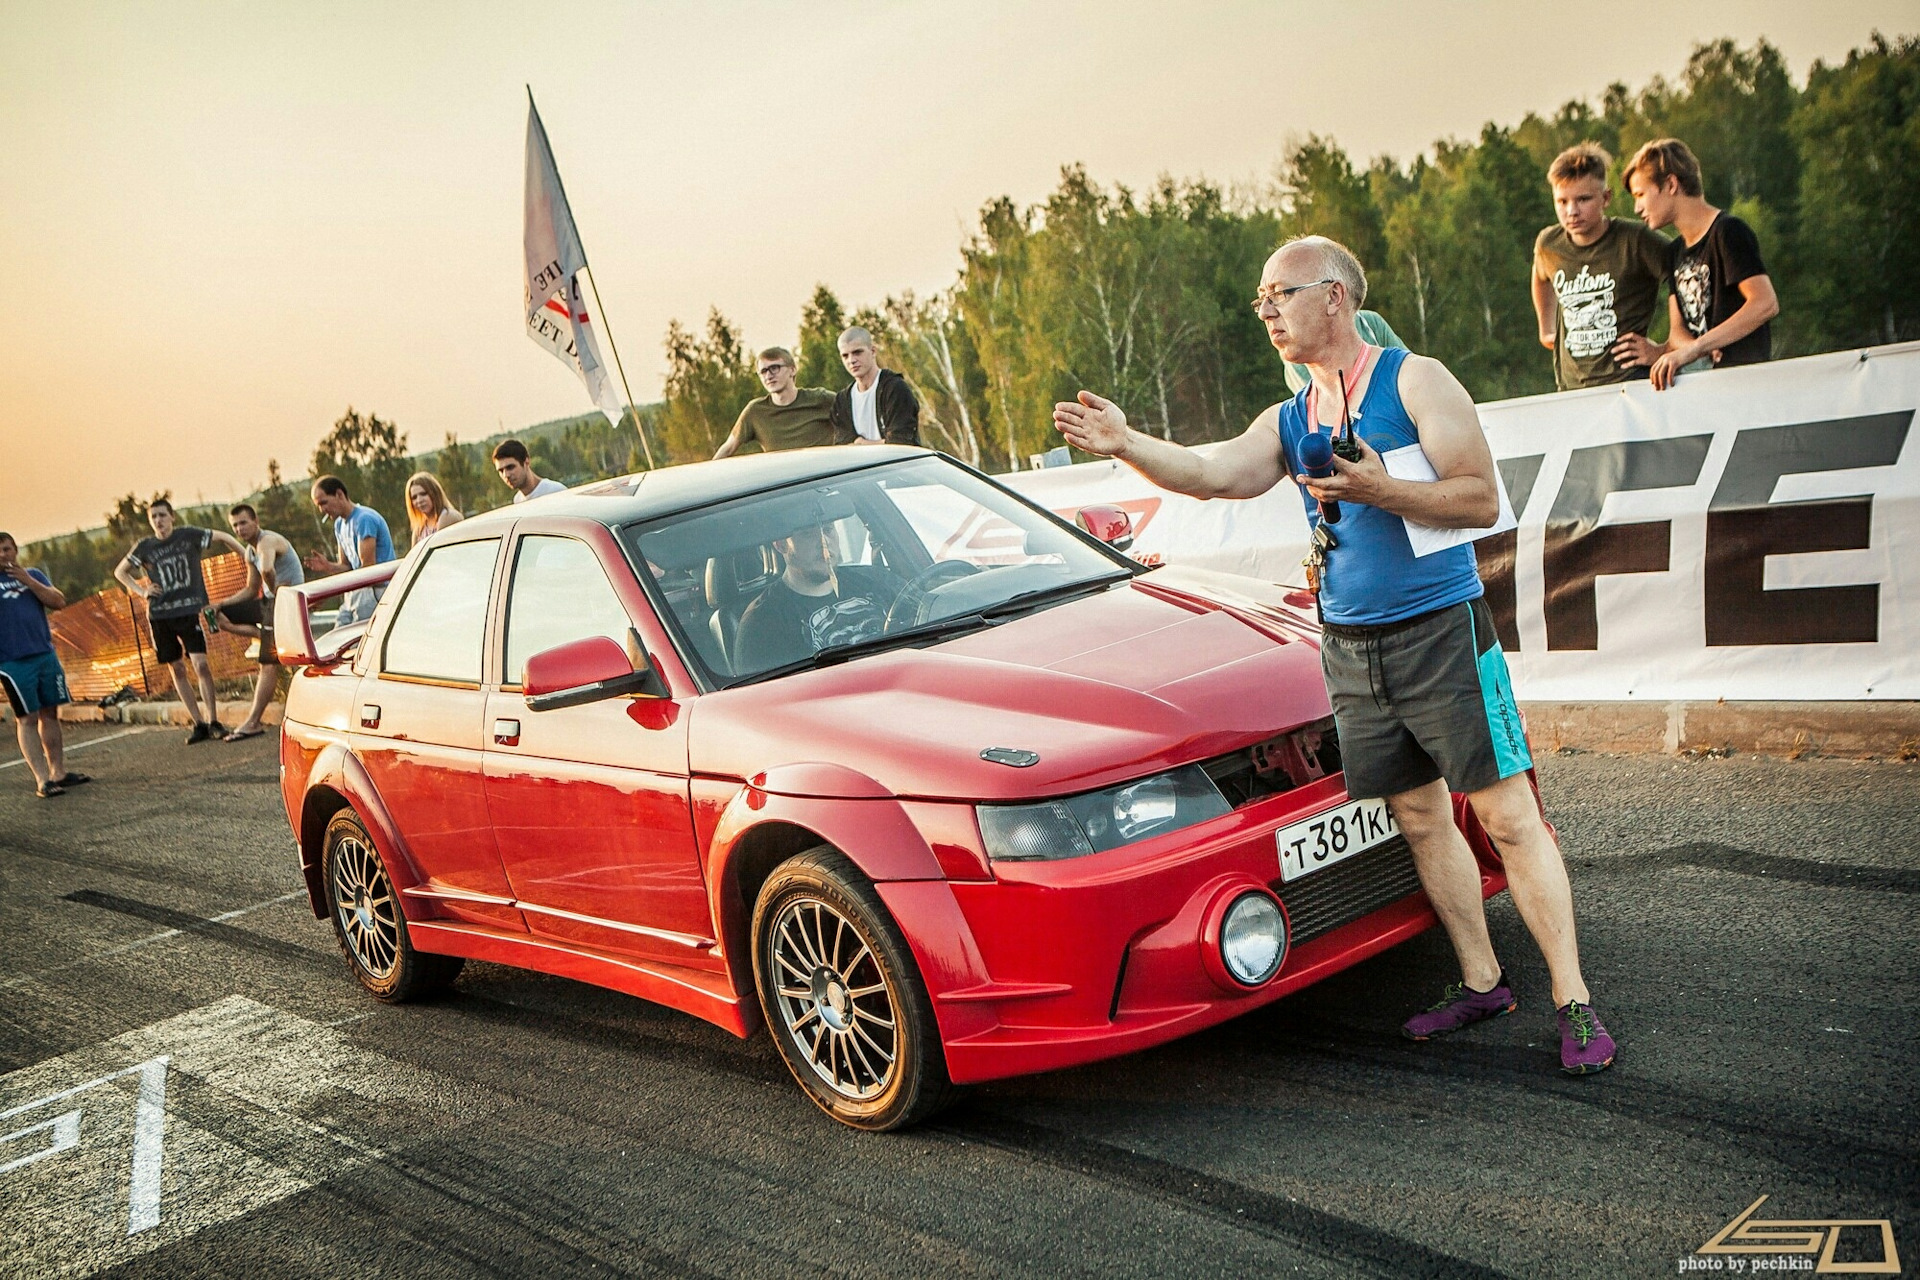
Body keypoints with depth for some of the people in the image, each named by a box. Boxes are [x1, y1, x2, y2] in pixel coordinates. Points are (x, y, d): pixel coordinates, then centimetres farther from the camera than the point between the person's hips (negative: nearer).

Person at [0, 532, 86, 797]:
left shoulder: (33, 575, 13)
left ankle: (58, 772, 16)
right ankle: (41, 780, -7)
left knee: (50, 713, 8)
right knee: (27, 718, -5)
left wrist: (28, 581, -9)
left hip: (46, 655, 4)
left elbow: (58, 602, 0)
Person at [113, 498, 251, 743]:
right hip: (160, 615, 3)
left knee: (200, 664, -14)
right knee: (177, 670, 5)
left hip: (189, 610, -3)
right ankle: (198, 723, 12)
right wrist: (142, 591, 4)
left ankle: (213, 721, -6)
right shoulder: (144, 547, 5)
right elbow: (120, 572, 18)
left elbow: (223, 537, 11)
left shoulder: (189, 535, -1)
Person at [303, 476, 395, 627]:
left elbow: (369, 567, -16)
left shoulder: (364, 519, -14)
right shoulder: (340, 524, 17)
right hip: (355, 592, 9)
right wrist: (328, 566, -1)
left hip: (375, 592, -9)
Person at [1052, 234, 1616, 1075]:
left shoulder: (1414, 381, -5)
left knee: (1508, 817, -4)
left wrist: (1377, 489, -23)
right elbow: (1215, 474, -5)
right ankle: (1480, 983, 23)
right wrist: (1126, 444, -20)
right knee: (1420, 821, 10)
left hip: (1441, 633, -6)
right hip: (1350, 650, 6)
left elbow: (1481, 500, -11)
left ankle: (1574, 1003, 2)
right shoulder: (1288, 421, 12)